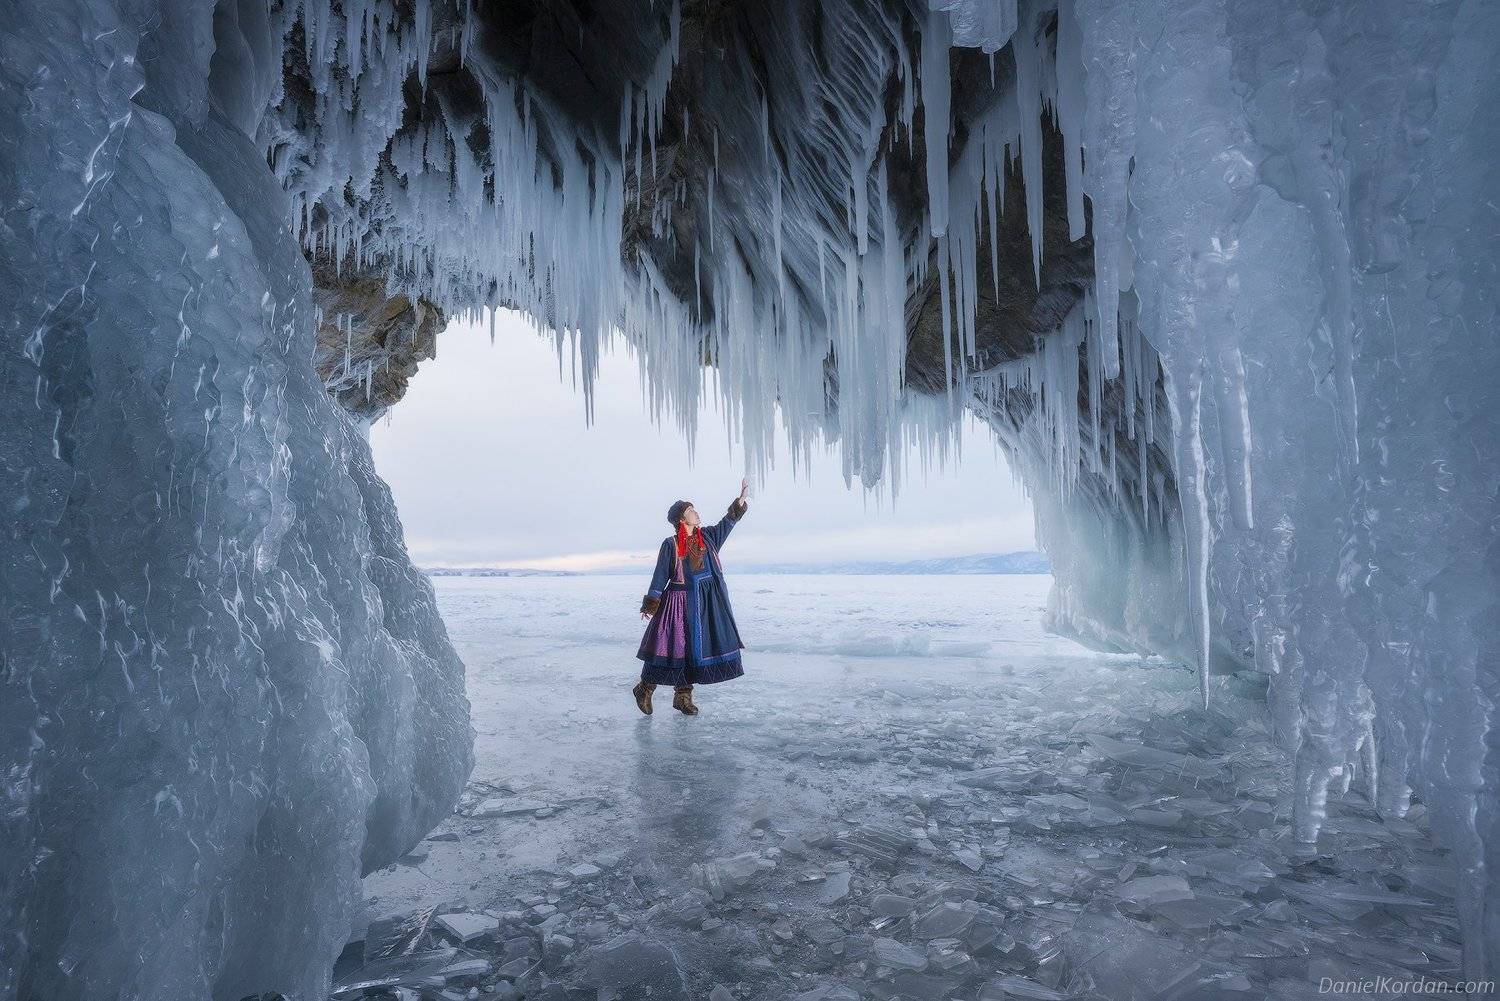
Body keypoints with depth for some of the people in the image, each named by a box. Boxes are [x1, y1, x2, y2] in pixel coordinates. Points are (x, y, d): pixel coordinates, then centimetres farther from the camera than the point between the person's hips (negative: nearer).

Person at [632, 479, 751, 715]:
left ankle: (683, 696, 18)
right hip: (680, 601, -6)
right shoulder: (670, 544, -7)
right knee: (671, 645, -2)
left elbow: (728, 522, 10)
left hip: (706, 602, 6)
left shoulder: (706, 536, 9)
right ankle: (644, 689, 16)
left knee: (694, 648, 8)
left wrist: (742, 497, 3)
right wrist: (650, 604, -7)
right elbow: (660, 575, -6)